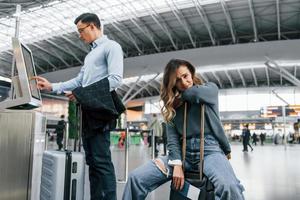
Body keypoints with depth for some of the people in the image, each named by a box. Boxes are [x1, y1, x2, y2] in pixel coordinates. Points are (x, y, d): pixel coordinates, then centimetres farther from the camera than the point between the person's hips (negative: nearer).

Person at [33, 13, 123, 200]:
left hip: (100, 108, -9)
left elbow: (115, 79, -14)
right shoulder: (91, 54, 28)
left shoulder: (111, 46, 0)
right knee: (92, 161, 6)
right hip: (88, 110, 9)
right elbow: (79, 81, 25)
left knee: (101, 160, -14)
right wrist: (52, 86, 18)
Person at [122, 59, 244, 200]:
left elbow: (196, 93, -18)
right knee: (136, 177, -14)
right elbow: (172, 137, 1)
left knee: (228, 186, -38)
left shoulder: (210, 88, 7)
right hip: (183, 152, 3)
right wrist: (177, 164, -13)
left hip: (209, 148, -2)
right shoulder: (173, 104, 11)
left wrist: (181, 95, 3)